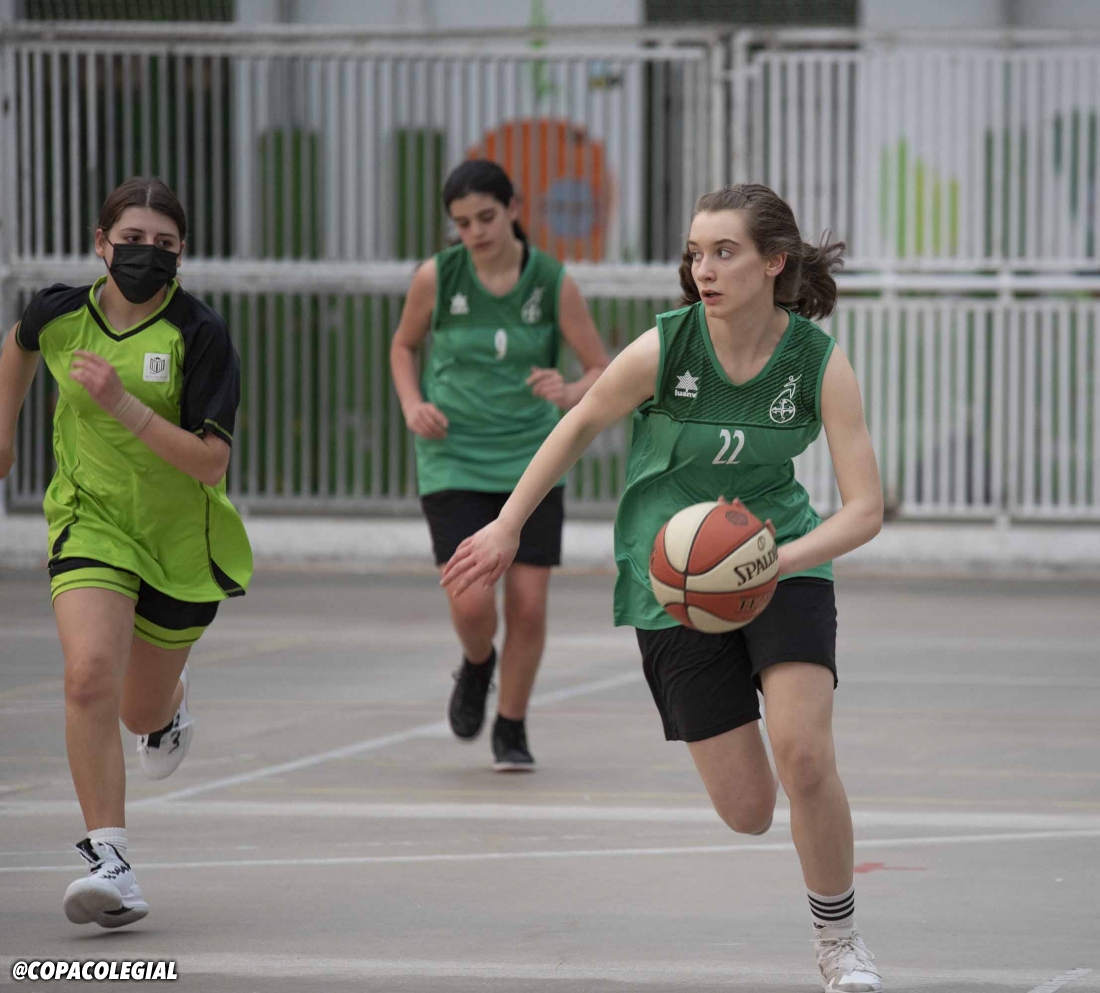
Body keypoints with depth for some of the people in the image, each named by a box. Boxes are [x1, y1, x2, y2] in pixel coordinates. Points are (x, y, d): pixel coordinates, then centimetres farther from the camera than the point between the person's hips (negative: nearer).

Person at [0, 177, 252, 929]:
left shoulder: (200, 335, -18)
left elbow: (211, 464, -24)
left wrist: (123, 404, -33)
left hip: (183, 536, 0)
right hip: (91, 520, 1)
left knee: (140, 714, 15)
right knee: (90, 675, -26)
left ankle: (168, 698, 55)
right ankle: (109, 861, -24)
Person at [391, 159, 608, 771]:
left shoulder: (554, 283, -7)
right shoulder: (436, 278, -6)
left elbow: (605, 373, -2)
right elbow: (404, 346, 13)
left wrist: (570, 394, -24)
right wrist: (413, 405, -5)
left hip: (531, 461, 1)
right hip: (454, 462, -1)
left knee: (529, 606, -3)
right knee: (472, 603, -14)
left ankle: (512, 731, 19)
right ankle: (476, 667, 22)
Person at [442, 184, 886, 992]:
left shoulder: (820, 363, -17)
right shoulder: (664, 349, -19)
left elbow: (865, 509, -19)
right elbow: (582, 423, 0)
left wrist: (771, 561, -35)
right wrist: (509, 526, 6)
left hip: (782, 556, 0)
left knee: (804, 756, -23)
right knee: (747, 811, -3)